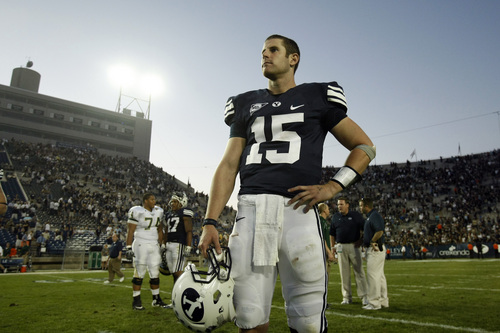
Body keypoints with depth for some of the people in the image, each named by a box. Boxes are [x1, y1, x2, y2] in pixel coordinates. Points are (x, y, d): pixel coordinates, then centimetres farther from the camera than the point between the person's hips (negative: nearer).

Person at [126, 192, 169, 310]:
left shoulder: (158, 212, 10)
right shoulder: (137, 211, -10)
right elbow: (130, 231, -9)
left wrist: (161, 246, 16)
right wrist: (129, 248, -13)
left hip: (154, 245, 6)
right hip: (141, 245, -6)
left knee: (155, 273, 9)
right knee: (139, 273, -1)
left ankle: (156, 299, 20)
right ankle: (136, 301, 10)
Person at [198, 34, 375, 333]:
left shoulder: (317, 97, 12)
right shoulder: (246, 105, 20)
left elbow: (364, 147, 12)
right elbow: (229, 166, 13)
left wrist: (332, 187, -4)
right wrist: (210, 222, 3)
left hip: (296, 209, -2)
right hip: (250, 210, 3)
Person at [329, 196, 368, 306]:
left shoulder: (355, 215, 2)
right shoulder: (335, 217, 10)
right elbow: (332, 233, 15)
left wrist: (362, 240, -2)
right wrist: (332, 246, 10)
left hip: (354, 246, -3)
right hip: (341, 247, 3)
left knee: (359, 271, -3)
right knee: (344, 273, 6)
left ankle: (364, 296, 4)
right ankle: (347, 297, 15)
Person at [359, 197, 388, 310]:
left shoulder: (375, 216, -15)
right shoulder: (369, 216, 18)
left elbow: (379, 231, -25)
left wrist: (371, 242, -17)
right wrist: (362, 240, 15)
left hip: (375, 249, -11)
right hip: (372, 249, 11)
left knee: (372, 274, -8)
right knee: (379, 275, 15)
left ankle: (374, 303, -2)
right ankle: (383, 301, 24)